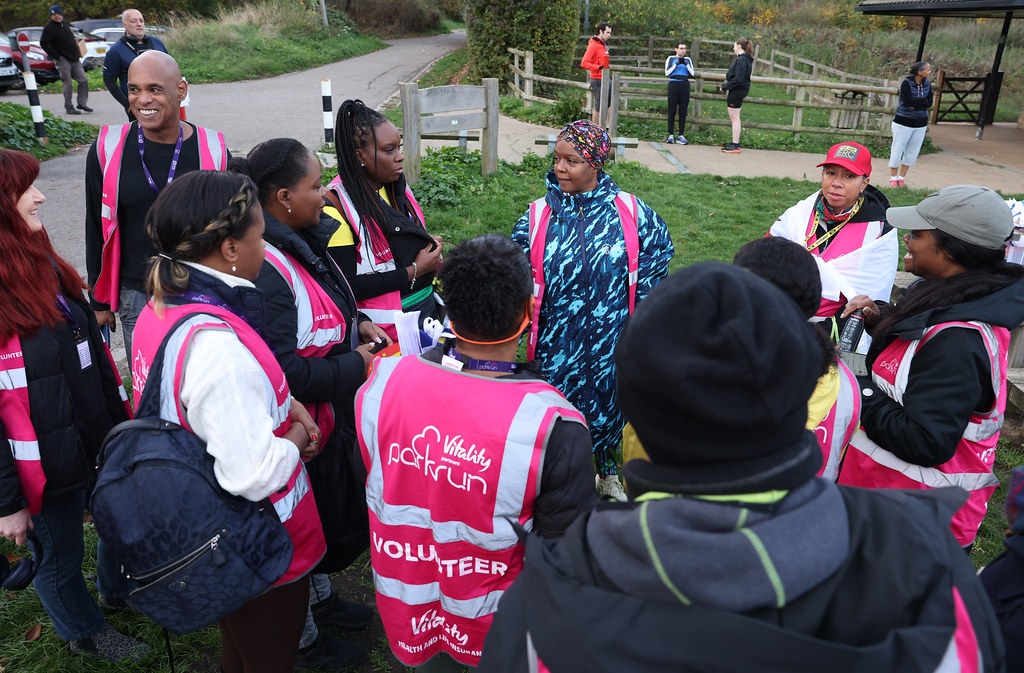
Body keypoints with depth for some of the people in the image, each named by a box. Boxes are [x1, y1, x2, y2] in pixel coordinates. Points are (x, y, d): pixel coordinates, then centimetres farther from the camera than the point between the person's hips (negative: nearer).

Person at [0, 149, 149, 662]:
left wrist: (122, 423, 12)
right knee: (60, 558, 16)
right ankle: (84, 631, 44)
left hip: (102, 444, 7)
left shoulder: (44, 268, 2)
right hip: (43, 464, -6)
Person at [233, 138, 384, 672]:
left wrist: (356, 325, 2)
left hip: (328, 420, 9)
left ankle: (320, 597, 53)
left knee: (331, 515, 27)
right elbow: (282, 371, -32)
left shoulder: (302, 242, 2)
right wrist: (355, 364, -22)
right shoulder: (267, 271, -30)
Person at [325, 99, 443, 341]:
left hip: (428, 304, 7)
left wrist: (429, 246, -1)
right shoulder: (338, 205, -18)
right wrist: (414, 271, -18)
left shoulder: (395, 184, 4)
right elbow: (348, 286, -20)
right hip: (389, 324, -7)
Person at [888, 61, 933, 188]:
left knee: (912, 151, 10)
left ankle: (901, 177, 21)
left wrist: (915, 104, -17)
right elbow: (907, 101, -23)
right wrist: (922, 101, -13)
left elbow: (929, 103, -3)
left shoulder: (927, 84, 2)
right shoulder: (907, 83, -14)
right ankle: (893, 178, 14)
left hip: (920, 124, 6)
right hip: (903, 122, -5)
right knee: (897, 149, 3)